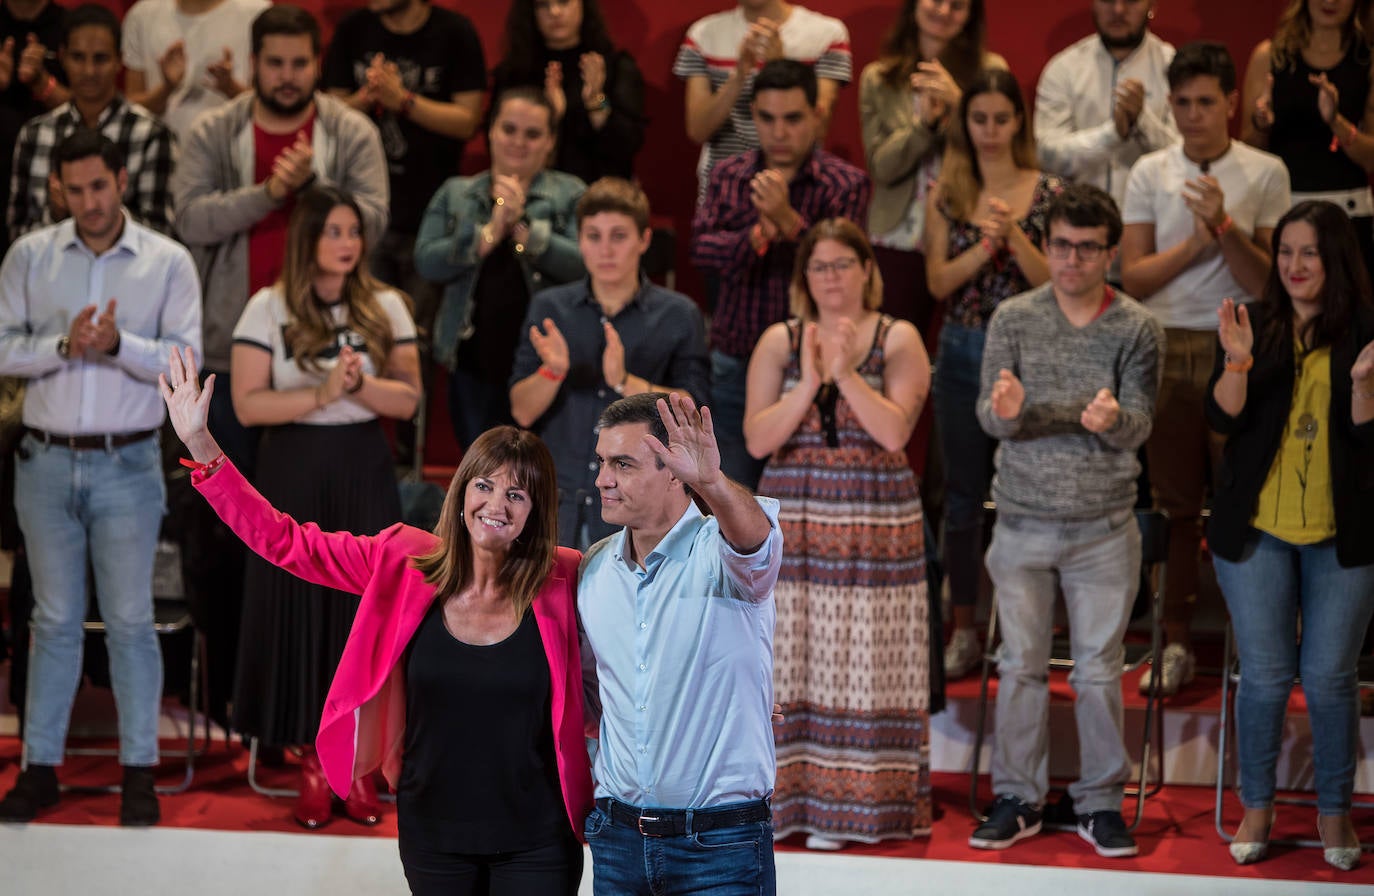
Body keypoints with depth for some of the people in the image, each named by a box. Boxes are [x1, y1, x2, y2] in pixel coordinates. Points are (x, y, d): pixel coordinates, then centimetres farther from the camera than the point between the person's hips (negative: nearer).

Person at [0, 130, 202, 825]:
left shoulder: (167, 262, 0)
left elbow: (185, 359, -6)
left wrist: (118, 344, -20)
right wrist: (63, 344, -18)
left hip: (126, 464, -1)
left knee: (130, 621, 1)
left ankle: (139, 772, 8)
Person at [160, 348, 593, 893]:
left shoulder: (563, 582, -8)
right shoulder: (405, 566, -5)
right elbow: (283, 542, -4)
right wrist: (201, 447, -10)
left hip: (535, 844, -2)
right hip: (434, 837, 2)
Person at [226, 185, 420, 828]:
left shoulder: (386, 308, 6)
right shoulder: (268, 309, -1)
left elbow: (408, 399, 1)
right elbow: (247, 404, -9)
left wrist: (359, 384, -16)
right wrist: (320, 394, -18)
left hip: (363, 473, 2)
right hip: (293, 474, -2)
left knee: (364, 610, 0)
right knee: (299, 610, 0)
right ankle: (312, 766, 10)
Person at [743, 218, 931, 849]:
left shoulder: (898, 340, 3)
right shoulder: (780, 342, 7)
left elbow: (895, 430, -10)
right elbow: (757, 438, -2)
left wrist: (844, 372, -16)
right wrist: (809, 383, -13)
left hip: (875, 522, -2)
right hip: (794, 520, 2)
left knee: (861, 659, -1)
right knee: (796, 661, 0)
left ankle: (857, 801, 5)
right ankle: (797, 796, 6)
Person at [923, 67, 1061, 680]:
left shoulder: (1047, 193, 0)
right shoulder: (946, 194, 5)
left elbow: (1053, 281, -6)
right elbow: (938, 281, -2)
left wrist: (1015, 237, -20)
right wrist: (985, 244, -16)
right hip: (963, 352, 2)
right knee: (963, 492, 7)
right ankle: (963, 630, 16)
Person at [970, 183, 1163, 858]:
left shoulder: (1138, 329, -1)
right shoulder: (1014, 319, 1)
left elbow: (1139, 427, -6)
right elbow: (989, 416, -4)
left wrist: (1111, 418, -30)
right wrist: (1005, 410, -28)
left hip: (1104, 529, -1)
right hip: (1023, 522, 1)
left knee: (1099, 670, 4)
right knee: (1021, 665, 6)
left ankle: (1100, 802, 14)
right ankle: (1018, 799, 15)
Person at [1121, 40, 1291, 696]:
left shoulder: (1264, 174, 1)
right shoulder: (1150, 173, 7)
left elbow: (1266, 282, -3)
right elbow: (1133, 277, 3)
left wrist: (1224, 225, -16)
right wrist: (1194, 242, -9)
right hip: (1167, 348, 2)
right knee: (1175, 500, 7)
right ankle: (1176, 640, 14)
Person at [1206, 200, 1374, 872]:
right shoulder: (1253, 325, 1)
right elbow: (1224, 419, -6)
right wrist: (1237, 362, -23)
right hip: (1257, 530, 1)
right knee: (1264, 676, 5)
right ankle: (1257, 806, 20)